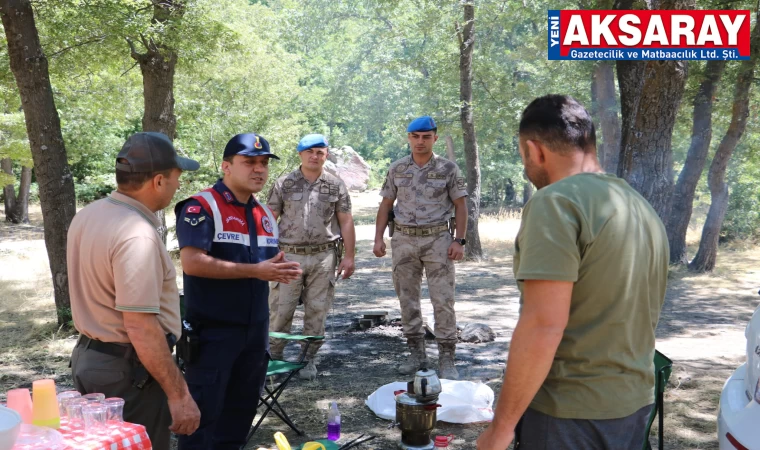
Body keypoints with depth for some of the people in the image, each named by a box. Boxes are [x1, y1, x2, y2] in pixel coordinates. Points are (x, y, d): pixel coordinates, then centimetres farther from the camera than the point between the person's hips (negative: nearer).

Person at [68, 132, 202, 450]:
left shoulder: (87, 216, 5)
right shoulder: (137, 235, -25)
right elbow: (140, 327, -28)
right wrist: (178, 393, -23)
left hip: (89, 354, 10)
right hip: (128, 368, -10)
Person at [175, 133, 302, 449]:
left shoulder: (265, 214, 12)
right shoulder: (201, 207, -12)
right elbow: (192, 262, -24)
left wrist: (281, 271, -1)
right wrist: (254, 271, -24)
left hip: (255, 331, 7)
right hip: (212, 331, -7)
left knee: (242, 407, 17)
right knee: (204, 410, 0)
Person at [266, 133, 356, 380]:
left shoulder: (336, 185, 6)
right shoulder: (284, 184, 4)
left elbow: (345, 221, 7)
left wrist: (349, 256, 2)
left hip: (323, 256, 1)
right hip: (289, 255, -1)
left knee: (317, 311, 5)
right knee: (280, 309, 0)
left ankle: (309, 359, 17)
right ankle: (273, 357, 13)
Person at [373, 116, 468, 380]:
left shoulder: (448, 169, 0)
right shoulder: (397, 169, 7)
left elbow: (460, 206, 1)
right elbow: (385, 205, 11)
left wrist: (459, 240, -8)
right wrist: (378, 238, 3)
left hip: (437, 239, -3)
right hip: (403, 239, 3)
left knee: (443, 301, -4)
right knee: (407, 299, 8)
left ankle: (446, 359, 3)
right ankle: (416, 354, 21)